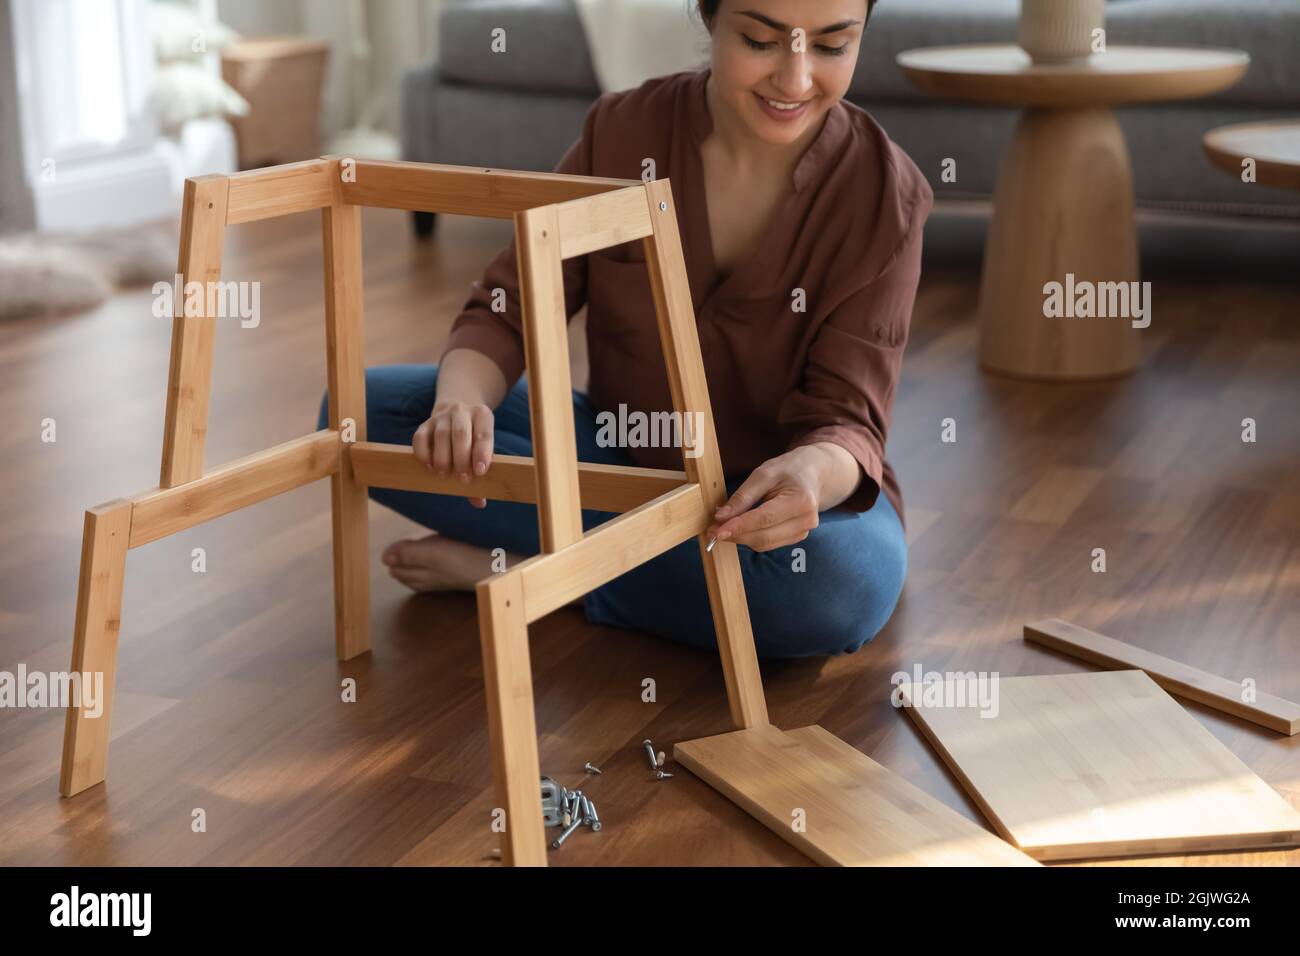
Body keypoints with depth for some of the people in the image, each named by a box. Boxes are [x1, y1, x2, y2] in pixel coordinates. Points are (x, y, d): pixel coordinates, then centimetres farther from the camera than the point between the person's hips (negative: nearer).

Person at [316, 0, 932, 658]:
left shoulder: (884, 193, -16)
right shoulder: (621, 133, -10)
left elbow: (845, 417, -20)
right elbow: (506, 313, -10)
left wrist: (813, 472, -46)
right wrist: (461, 403, -34)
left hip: (781, 487, -2)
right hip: (621, 455, 3)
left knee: (842, 581, -40)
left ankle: (520, 564, -19)